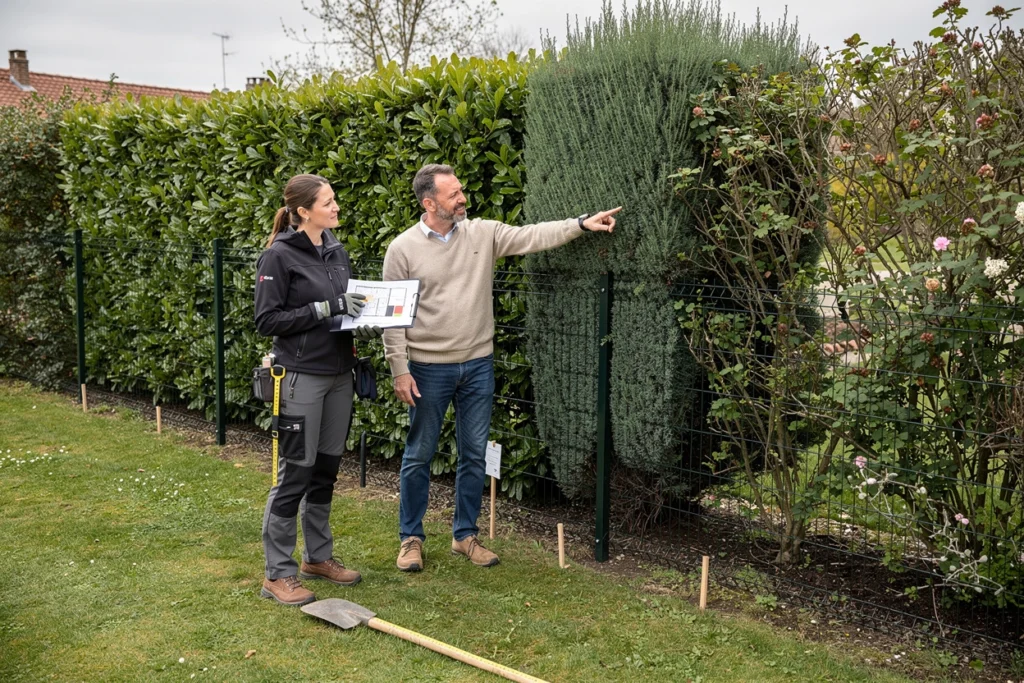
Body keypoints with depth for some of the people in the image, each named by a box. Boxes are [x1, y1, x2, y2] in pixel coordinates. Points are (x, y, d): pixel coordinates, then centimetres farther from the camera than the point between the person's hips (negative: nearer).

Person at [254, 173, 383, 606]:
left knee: (326, 471, 14)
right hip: (301, 378, -7)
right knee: (295, 473, -2)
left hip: (339, 374, 7)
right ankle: (278, 574, 9)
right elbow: (267, 320, -14)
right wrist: (324, 309, -20)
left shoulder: (336, 252, 10)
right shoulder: (279, 256, -11)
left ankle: (318, 556, 28)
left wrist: (364, 326, -2)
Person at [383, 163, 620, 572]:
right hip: (429, 369, -3)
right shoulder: (403, 249, -6)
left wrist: (582, 224, -15)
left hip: (478, 365, 4)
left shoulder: (483, 233, 2)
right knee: (419, 455, 8)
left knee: (474, 455, 11)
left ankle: (465, 535, 26)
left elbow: (532, 237, -4)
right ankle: (411, 538, 22)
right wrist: (400, 370, -10)